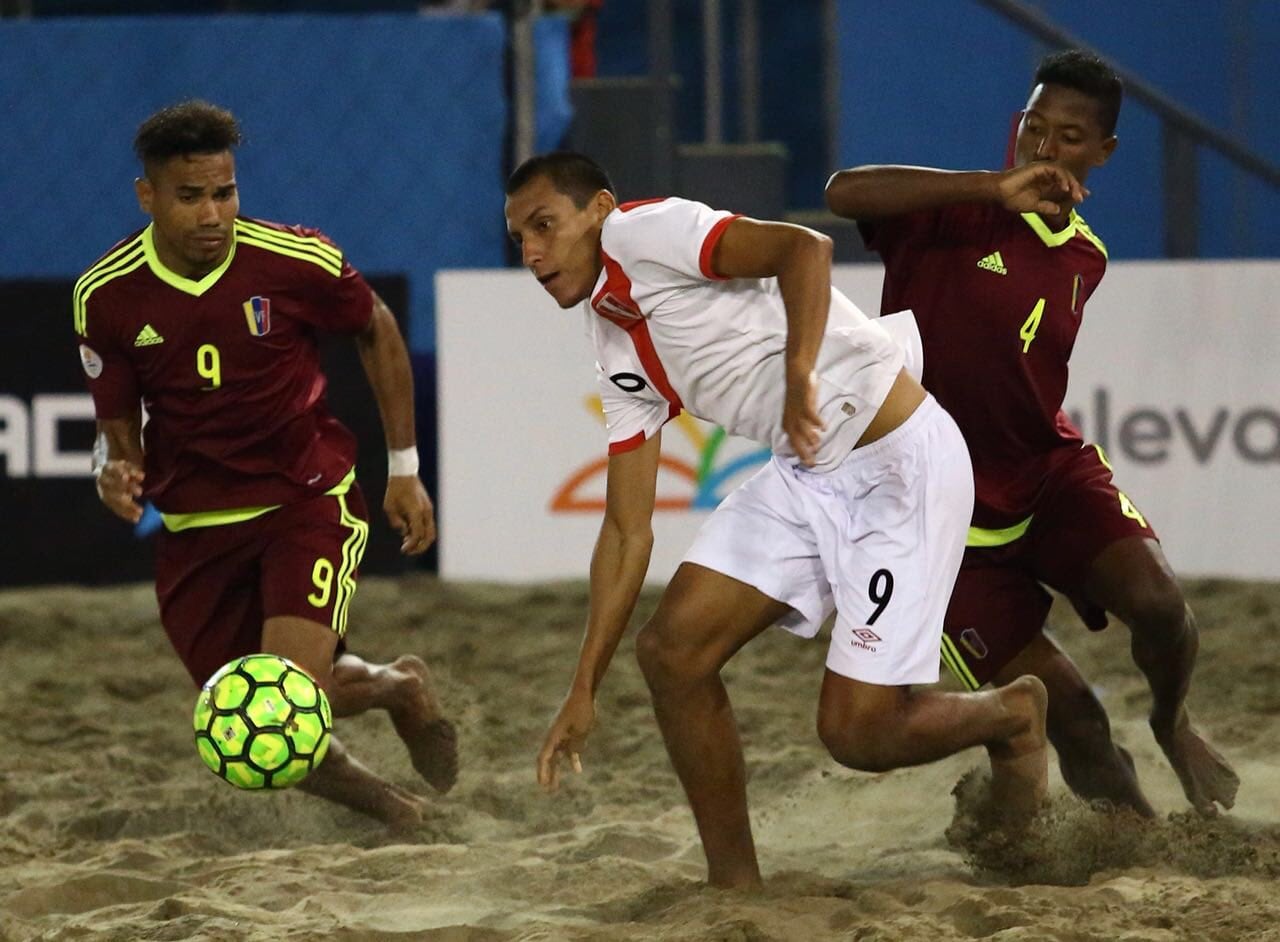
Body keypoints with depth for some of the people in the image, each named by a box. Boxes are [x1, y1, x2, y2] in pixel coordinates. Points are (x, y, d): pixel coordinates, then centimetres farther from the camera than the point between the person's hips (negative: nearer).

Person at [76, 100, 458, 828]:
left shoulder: (296, 261, -14)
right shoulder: (107, 297, -9)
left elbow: (377, 331, 5)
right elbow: (119, 427, 3)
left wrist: (405, 471, 7)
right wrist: (115, 471, -21)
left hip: (309, 502, -3)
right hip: (196, 529, 3)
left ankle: (402, 688, 15)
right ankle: (383, 804, 35)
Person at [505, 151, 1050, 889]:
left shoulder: (644, 230, -11)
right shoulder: (619, 355, 14)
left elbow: (805, 248, -27)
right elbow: (629, 533, 15)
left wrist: (800, 375, -41)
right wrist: (584, 691, 12)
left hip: (901, 462, -9)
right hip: (804, 478, 9)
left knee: (857, 732, -8)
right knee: (673, 651, -3)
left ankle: (1012, 718, 22)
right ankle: (734, 887, 7)